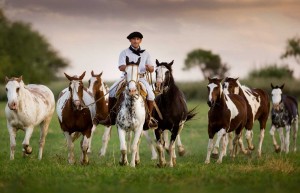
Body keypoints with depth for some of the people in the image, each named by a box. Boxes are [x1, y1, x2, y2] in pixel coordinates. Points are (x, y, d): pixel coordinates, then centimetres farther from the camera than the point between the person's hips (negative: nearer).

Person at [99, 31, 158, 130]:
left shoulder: (145, 54, 15)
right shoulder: (124, 53, 8)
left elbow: (152, 69, 14)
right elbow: (121, 67, -5)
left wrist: (149, 68, -11)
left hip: (141, 78, 0)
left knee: (150, 95, -26)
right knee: (112, 91, -22)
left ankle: (149, 118, -11)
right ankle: (111, 116, -10)